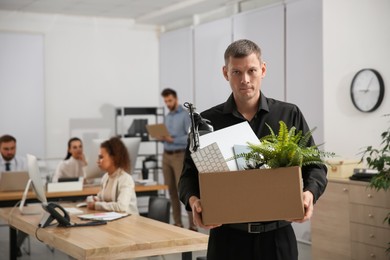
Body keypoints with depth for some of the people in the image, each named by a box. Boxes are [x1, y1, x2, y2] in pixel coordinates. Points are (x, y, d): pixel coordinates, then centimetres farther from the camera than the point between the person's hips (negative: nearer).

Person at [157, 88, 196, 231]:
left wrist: (172, 140, -22)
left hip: (180, 156, -7)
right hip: (166, 155, 7)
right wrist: (162, 138, -2)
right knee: (171, 190, 7)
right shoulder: (167, 116, 16)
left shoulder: (185, 115, -7)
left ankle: (193, 224, -8)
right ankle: (177, 223, 13)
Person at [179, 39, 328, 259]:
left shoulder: (289, 115, 3)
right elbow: (190, 173, 5)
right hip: (227, 236, 0)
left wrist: (310, 192, -14)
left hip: (277, 235, 1)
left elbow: (314, 165, 6)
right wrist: (193, 199, -16)